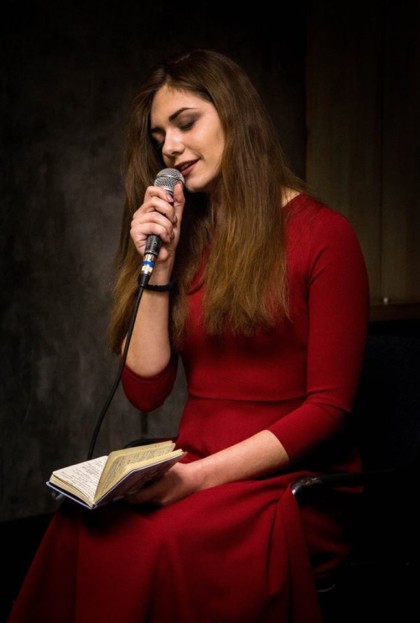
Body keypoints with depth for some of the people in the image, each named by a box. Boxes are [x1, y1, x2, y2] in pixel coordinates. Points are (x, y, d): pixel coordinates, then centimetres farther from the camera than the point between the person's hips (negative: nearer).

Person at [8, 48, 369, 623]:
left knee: (158, 542, -33)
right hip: (190, 478, 4)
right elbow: (146, 391, 8)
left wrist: (201, 475, -17)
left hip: (295, 484, -4)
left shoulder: (322, 234, -2)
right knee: (82, 528, -28)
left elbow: (329, 407, -8)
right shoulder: (185, 240, 13)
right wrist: (158, 268, -2)